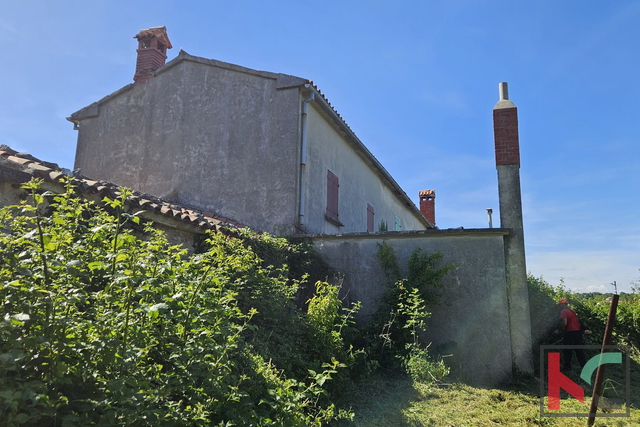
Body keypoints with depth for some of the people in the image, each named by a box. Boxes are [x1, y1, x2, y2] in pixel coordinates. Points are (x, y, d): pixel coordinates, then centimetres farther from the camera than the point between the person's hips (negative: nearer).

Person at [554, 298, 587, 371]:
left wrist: (558, 330, -7)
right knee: (579, 350, 14)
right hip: (578, 332, 8)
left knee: (567, 351, 7)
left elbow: (564, 323, -23)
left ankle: (567, 366, 16)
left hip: (570, 333, -7)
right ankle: (585, 365, 15)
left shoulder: (563, 311, -10)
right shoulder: (572, 311, 17)